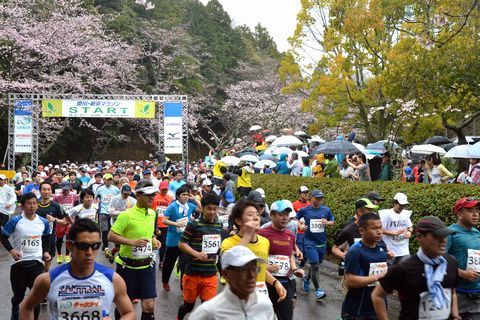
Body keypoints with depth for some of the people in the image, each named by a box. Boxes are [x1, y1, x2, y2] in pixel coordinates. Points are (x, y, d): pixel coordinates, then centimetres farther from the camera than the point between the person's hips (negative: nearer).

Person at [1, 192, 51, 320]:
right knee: (18, 296, 15)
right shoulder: (15, 221, -11)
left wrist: (46, 251, 2)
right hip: (19, 264, -2)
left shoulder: (43, 222, 0)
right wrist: (12, 250, -20)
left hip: (37, 263, 2)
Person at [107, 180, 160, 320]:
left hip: (147, 266, 4)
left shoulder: (152, 213, 3)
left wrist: (154, 240, 1)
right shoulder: (127, 215, -17)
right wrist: (133, 242, -26)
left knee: (149, 306, 0)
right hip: (127, 266, -4)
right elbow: (111, 236, -17)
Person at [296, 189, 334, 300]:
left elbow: (333, 222, 12)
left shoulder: (326, 210, 3)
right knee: (315, 266, -12)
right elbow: (295, 219, 10)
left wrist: (327, 222, -10)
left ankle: (307, 279, 45)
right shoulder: (304, 210, -3)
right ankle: (318, 291, -7)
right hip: (310, 242, -4)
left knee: (315, 264, 18)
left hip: (322, 242, 4)